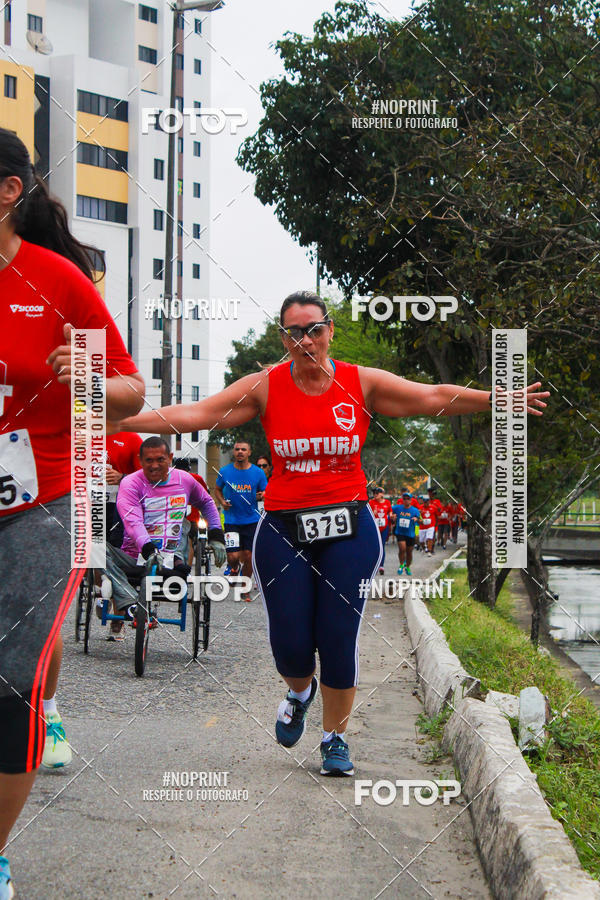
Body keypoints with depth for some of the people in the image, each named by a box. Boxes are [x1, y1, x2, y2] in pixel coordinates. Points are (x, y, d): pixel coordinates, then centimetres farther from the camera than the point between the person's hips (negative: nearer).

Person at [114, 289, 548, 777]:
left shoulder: (362, 383, 0)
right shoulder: (265, 387, -1)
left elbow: (433, 397, -1)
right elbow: (195, 414, -4)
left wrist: (498, 399, -11)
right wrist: (121, 421, -11)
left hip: (348, 528, 0)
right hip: (283, 530, 0)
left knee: (339, 638, -1)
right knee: (289, 642, 0)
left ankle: (335, 737, 22)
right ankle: (300, 693, 38)